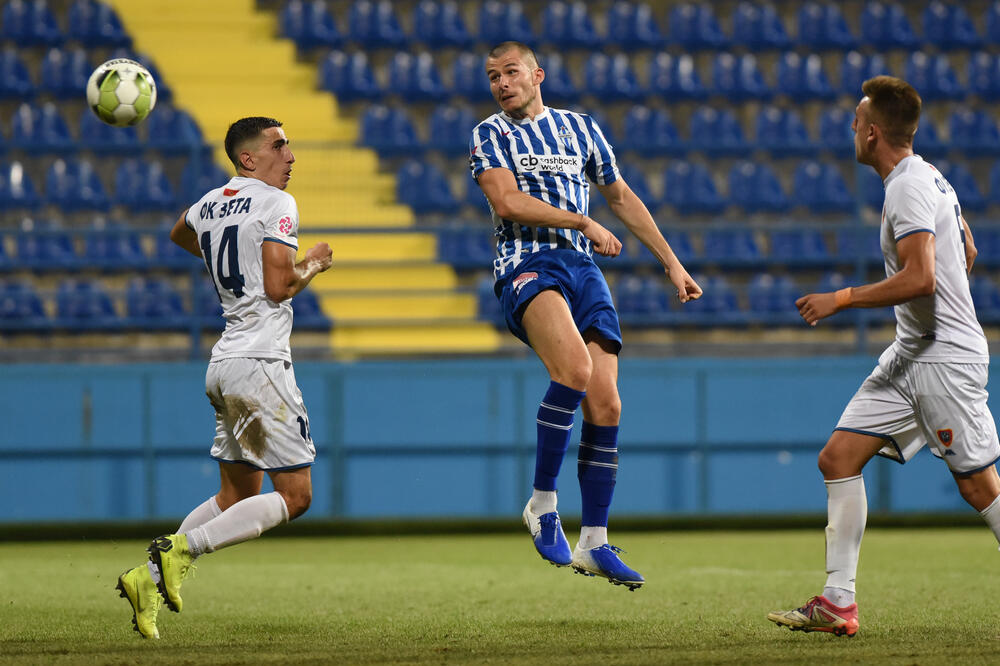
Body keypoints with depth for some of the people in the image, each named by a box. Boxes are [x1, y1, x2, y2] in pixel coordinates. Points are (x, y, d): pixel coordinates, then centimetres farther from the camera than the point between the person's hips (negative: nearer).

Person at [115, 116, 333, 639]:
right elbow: (277, 287, -17)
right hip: (260, 363, -9)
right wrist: (311, 266, 2)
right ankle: (181, 548, -15)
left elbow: (179, 235, 38)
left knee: (237, 496, 15)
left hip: (223, 362, 9)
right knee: (294, 495, -5)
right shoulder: (276, 204, -9)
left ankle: (150, 577, 4)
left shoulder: (209, 205, 14)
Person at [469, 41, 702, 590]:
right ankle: (542, 502, -21)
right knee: (575, 367, -32)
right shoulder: (490, 135, 8)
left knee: (605, 405, -6)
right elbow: (507, 201, -8)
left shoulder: (580, 128, 20)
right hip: (526, 265, -5)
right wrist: (584, 223, -10)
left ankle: (594, 544, 3)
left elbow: (621, 199, 27)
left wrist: (671, 263, 24)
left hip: (583, 268, 5)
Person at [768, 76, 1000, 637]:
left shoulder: (909, 189, -17)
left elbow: (920, 277, -27)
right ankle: (839, 603, 2)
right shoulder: (929, 177, 13)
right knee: (839, 458, 3)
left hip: (946, 359, -10)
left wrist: (842, 299, -20)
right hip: (911, 355, 10)